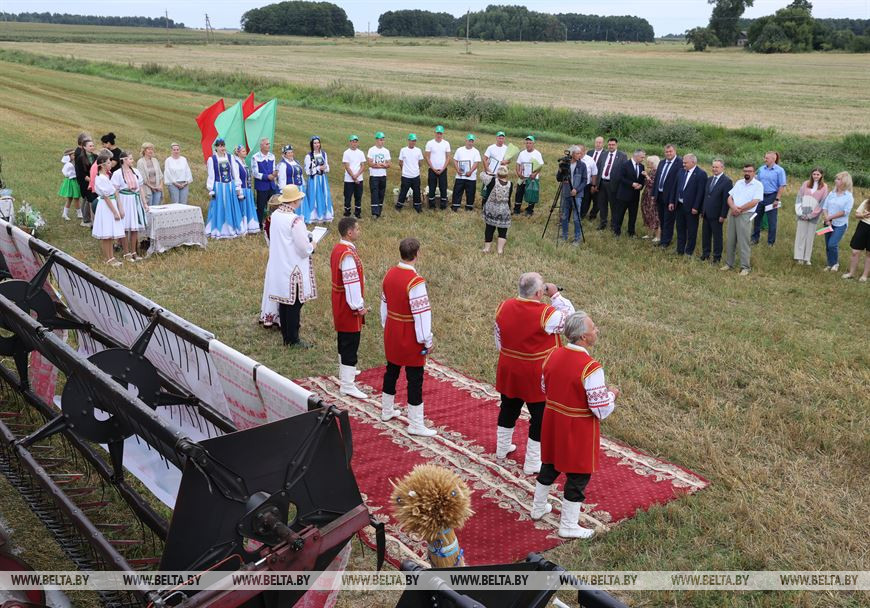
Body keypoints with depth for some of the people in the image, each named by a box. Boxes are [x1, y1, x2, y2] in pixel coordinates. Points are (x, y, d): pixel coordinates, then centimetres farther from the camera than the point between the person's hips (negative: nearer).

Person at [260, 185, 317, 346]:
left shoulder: (275, 215, 1)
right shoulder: (295, 220, -23)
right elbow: (304, 249, -21)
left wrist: (305, 236, 14)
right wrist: (311, 245, 0)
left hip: (278, 266, 8)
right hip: (294, 269, -8)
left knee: (283, 301, 15)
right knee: (294, 304, 4)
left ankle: (286, 337, 26)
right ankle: (293, 340, 13)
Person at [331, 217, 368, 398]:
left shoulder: (338, 249, 7)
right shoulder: (348, 254, -25)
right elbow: (352, 283, -25)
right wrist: (359, 306, -17)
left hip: (340, 305, 10)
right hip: (349, 308, -10)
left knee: (344, 340, 24)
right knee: (350, 344, -5)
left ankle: (345, 371, 42)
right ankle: (347, 385, -1)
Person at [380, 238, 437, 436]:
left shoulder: (390, 274, 0)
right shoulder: (415, 282, -24)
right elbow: (421, 313, -22)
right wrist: (427, 340, -13)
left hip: (391, 333, 8)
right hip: (410, 338, -8)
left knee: (391, 371, 22)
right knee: (415, 379, 1)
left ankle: (387, 410, 38)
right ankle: (416, 425, 8)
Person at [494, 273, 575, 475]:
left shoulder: (503, 307, -7)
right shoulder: (546, 314, -25)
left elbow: (499, 339, 5)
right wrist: (556, 295, -3)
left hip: (509, 371, 6)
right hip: (536, 376, -6)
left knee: (508, 409, 24)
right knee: (540, 417, 9)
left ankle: (502, 449, 43)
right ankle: (532, 464, 17)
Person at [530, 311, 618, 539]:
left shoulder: (553, 355, -6)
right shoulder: (591, 368, -27)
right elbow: (602, 410, -22)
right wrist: (612, 394, -4)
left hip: (552, 423, 7)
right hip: (578, 430, -7)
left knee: (549, 465, 25)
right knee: (578, 474, 10)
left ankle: (538, 508, 43)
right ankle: (568, 526, 22)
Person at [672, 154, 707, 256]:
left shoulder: (701, 174, -13)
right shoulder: (681, 171, 7)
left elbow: (700, 192, -16)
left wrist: (696, 207, -18)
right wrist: (672, 202, 7)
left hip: (691, 208, -6)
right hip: (679, 205, 7)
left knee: (691, 231, 7)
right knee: (680, 229, 16)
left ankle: (689, 251, 18)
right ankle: (680, 250, 28)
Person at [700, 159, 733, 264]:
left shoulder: (727, 181, -12)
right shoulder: (709, 179, 10)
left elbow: (726, 200, -14)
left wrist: (723, 215, -16)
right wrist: (702, 211, 11)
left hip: (716, 215, -6)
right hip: (706, 214, 6)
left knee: (717, 236, 6)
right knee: (705, 235, 14)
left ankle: (717, 257, 16)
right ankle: (705, 254, 28)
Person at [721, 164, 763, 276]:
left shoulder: (758, 185, -4)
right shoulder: (738, 183, 14)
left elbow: (754, 202, -14)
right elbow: (729, 198, 10)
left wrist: (739, 209, -10)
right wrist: (733, 207, -10)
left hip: (745, 215, -6)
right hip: (733, 214, 6)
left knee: (743, 242, -5)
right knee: (730, 240, 9)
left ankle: (745, 267, 1)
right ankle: (729, 264, 20)